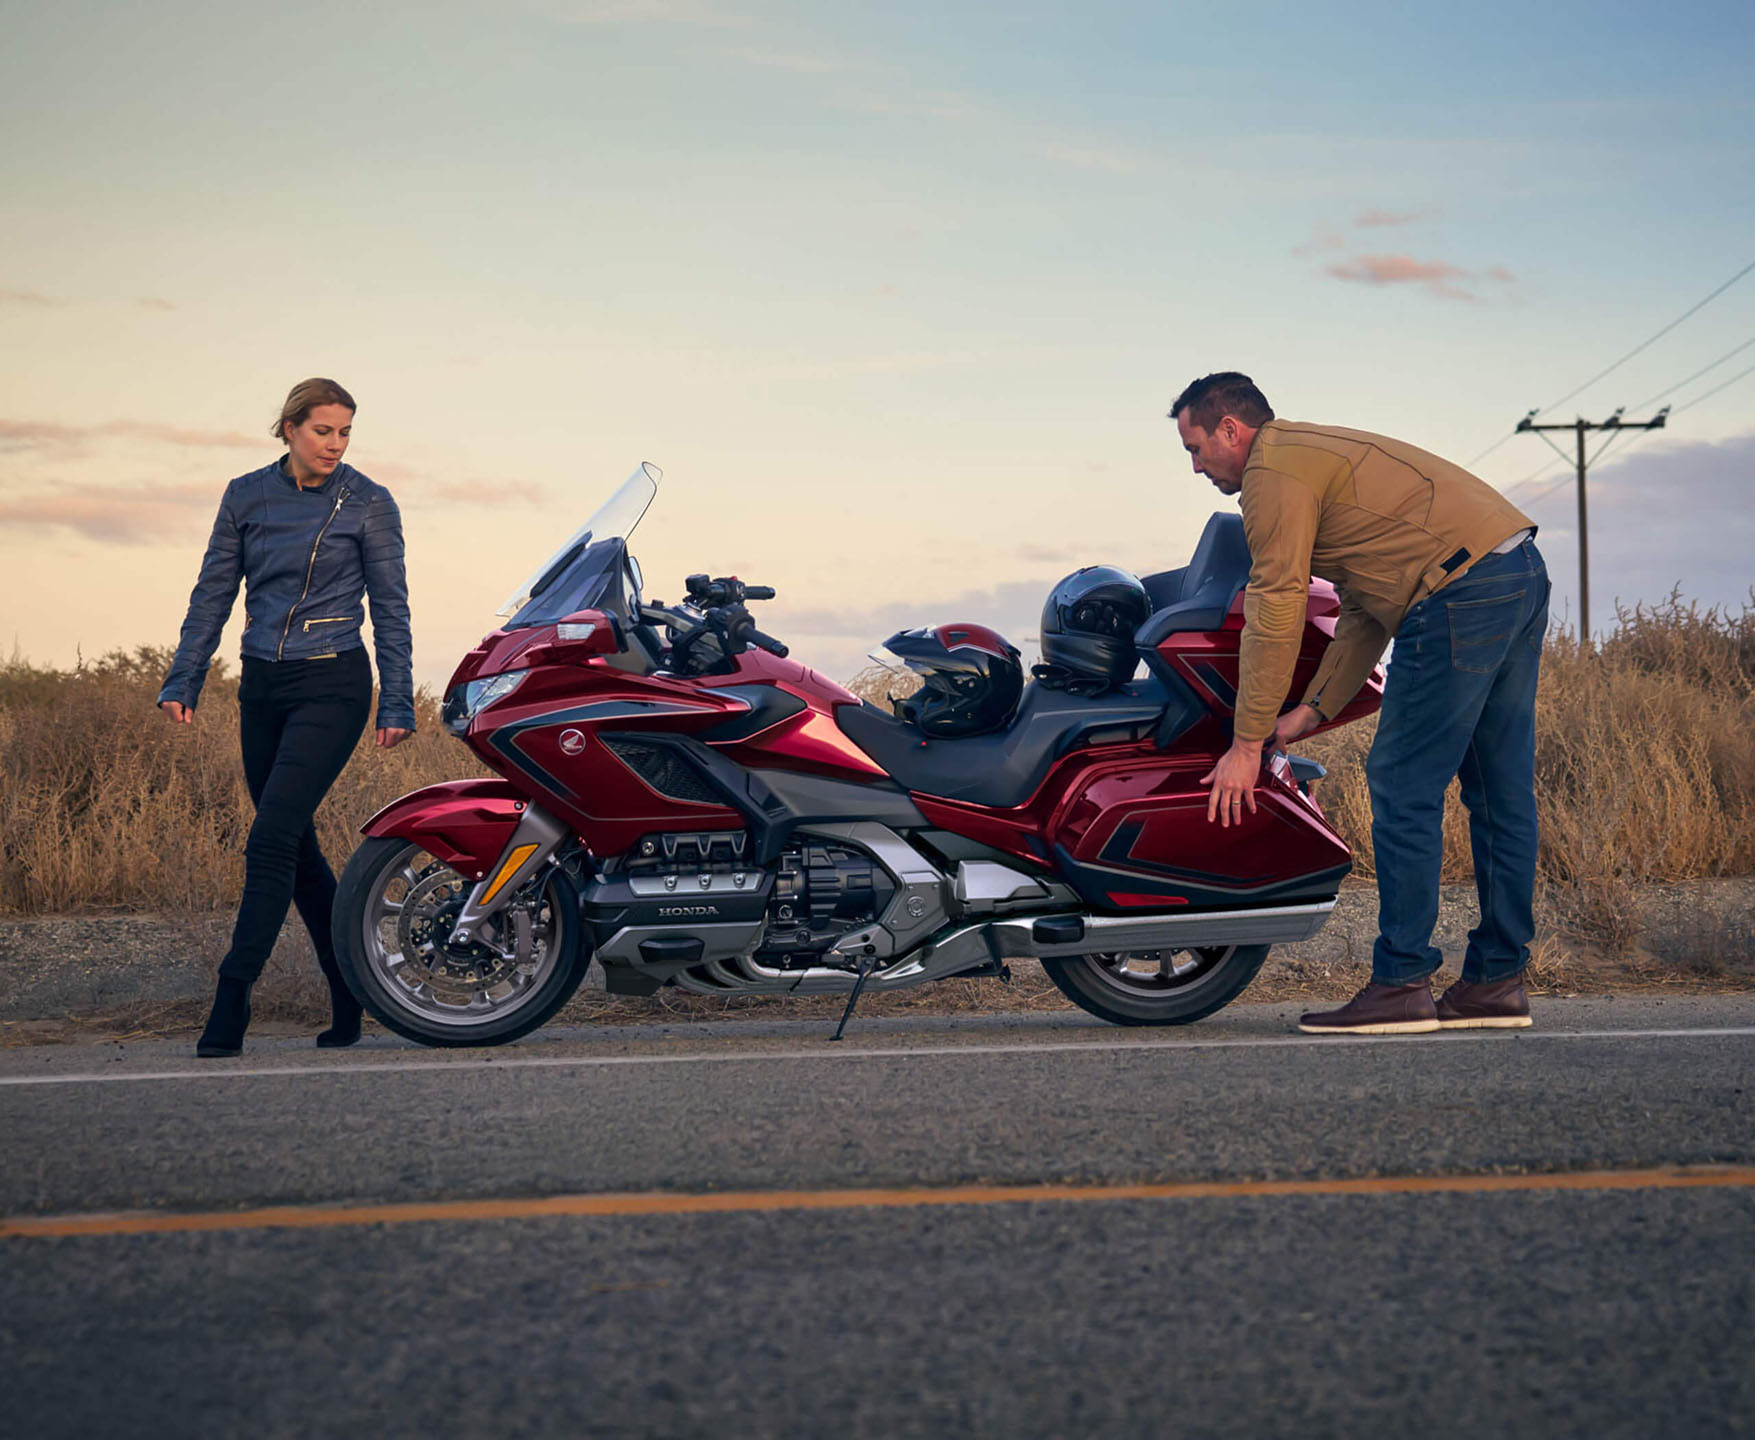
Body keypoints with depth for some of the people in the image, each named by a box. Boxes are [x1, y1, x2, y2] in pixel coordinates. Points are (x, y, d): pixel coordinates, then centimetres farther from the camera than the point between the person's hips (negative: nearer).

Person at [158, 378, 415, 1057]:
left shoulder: (368, 504, -3)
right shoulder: (245, 496, 6)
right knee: (298, 847, 9)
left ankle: (231, 1002, -16)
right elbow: (213, 593, 11)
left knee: (271, 841, -16)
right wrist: (183, 681, 6)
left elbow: (390, 609, 0)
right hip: (263, 686, 5)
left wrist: (396, 704, -2)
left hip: (333, 686, -5)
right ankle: (349, 1000, 19)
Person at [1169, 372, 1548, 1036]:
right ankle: (1497, 979, 15)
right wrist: (1312, 710, 23)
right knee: (1500, 790, 11)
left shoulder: (1273, 471, -3)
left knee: (1404, 787, -6)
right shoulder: (1322, 452, 28)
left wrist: (1246, 744, -2)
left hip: (1460, 594, -10)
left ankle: (1401, 984, -5)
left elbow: (1275, 614, -6)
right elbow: (1364, 609, 27)